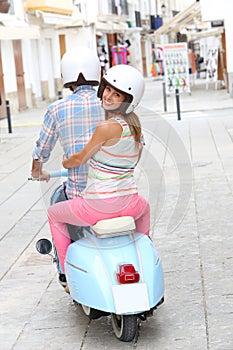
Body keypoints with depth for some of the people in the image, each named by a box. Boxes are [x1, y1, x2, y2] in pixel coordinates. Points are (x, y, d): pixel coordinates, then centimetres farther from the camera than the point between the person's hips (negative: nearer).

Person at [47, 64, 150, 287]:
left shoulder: (108, 127, -21)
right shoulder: (134, 123, 2)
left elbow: (79, 159, -10)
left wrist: (65, 163, 12)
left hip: (98, 206, -7)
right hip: (128, 205, 7)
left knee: (53, 213, 23)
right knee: (144, 206, 44)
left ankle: (67, 271, 25)